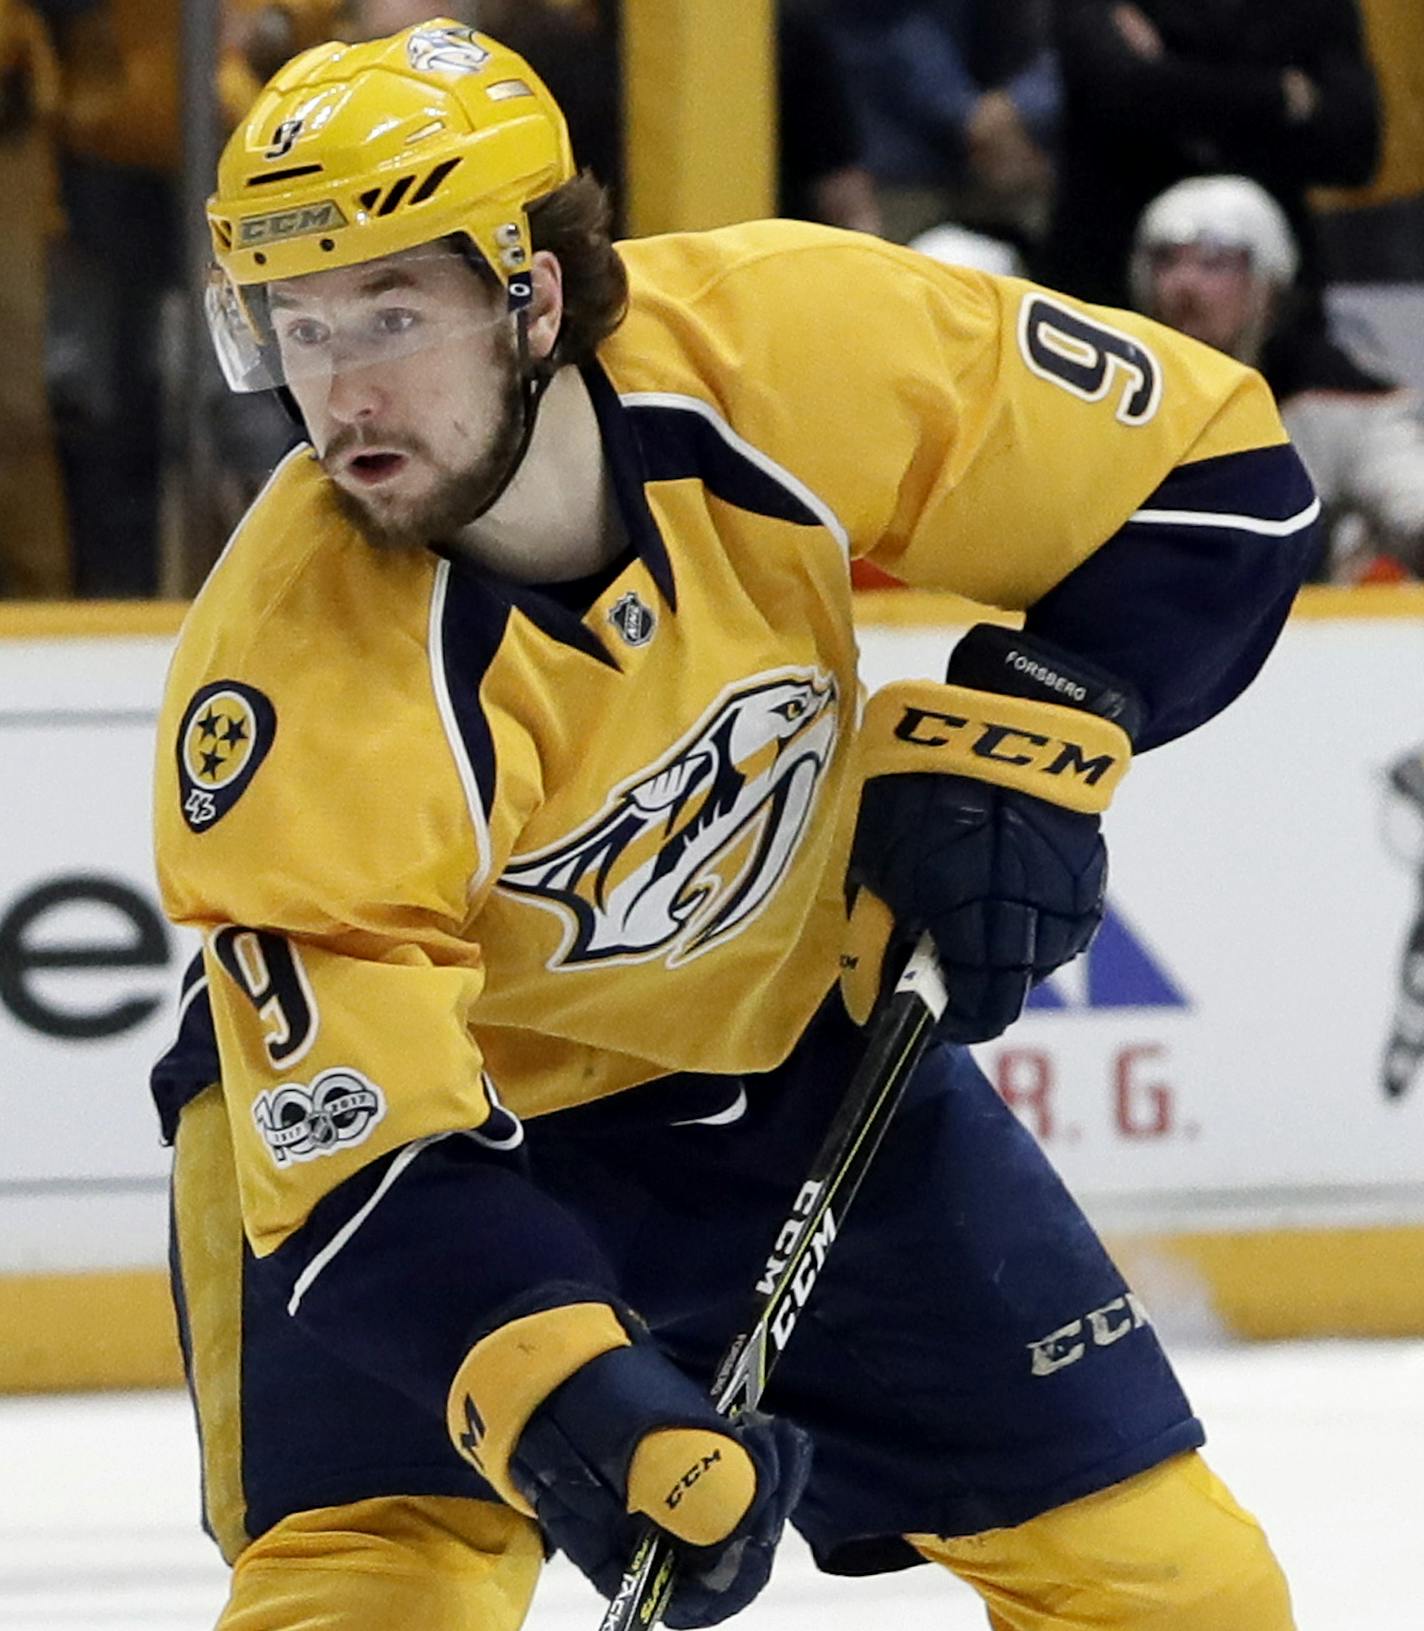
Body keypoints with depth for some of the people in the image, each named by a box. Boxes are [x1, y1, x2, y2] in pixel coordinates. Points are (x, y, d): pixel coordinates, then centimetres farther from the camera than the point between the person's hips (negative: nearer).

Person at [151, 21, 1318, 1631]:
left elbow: (1212, 469, -12)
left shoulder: (787, 347, -26)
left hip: (797, 1038, 4)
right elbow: (365, 1156, -34)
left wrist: (1017, 744, -22)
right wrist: (569, 1408, -49)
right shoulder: (290, 685, -33)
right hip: (408, 1075, -3)